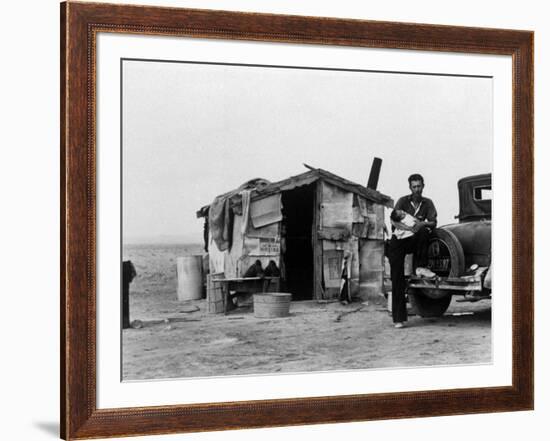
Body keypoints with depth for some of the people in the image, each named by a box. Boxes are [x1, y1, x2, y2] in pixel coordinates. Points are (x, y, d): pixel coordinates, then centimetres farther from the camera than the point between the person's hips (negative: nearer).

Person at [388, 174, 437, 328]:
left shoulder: (427, 203, 5)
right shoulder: (403, 201, -2)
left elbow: (433, 223, -5)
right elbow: (394, 221, -15)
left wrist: (422, 224, -26)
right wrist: (409, 228, -30)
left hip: (414, 240, 2)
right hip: (398, 241, -2)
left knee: (424, 231, -33)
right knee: (397, 279, -12)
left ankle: (421, 267, -26)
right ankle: (398, 317, -11)